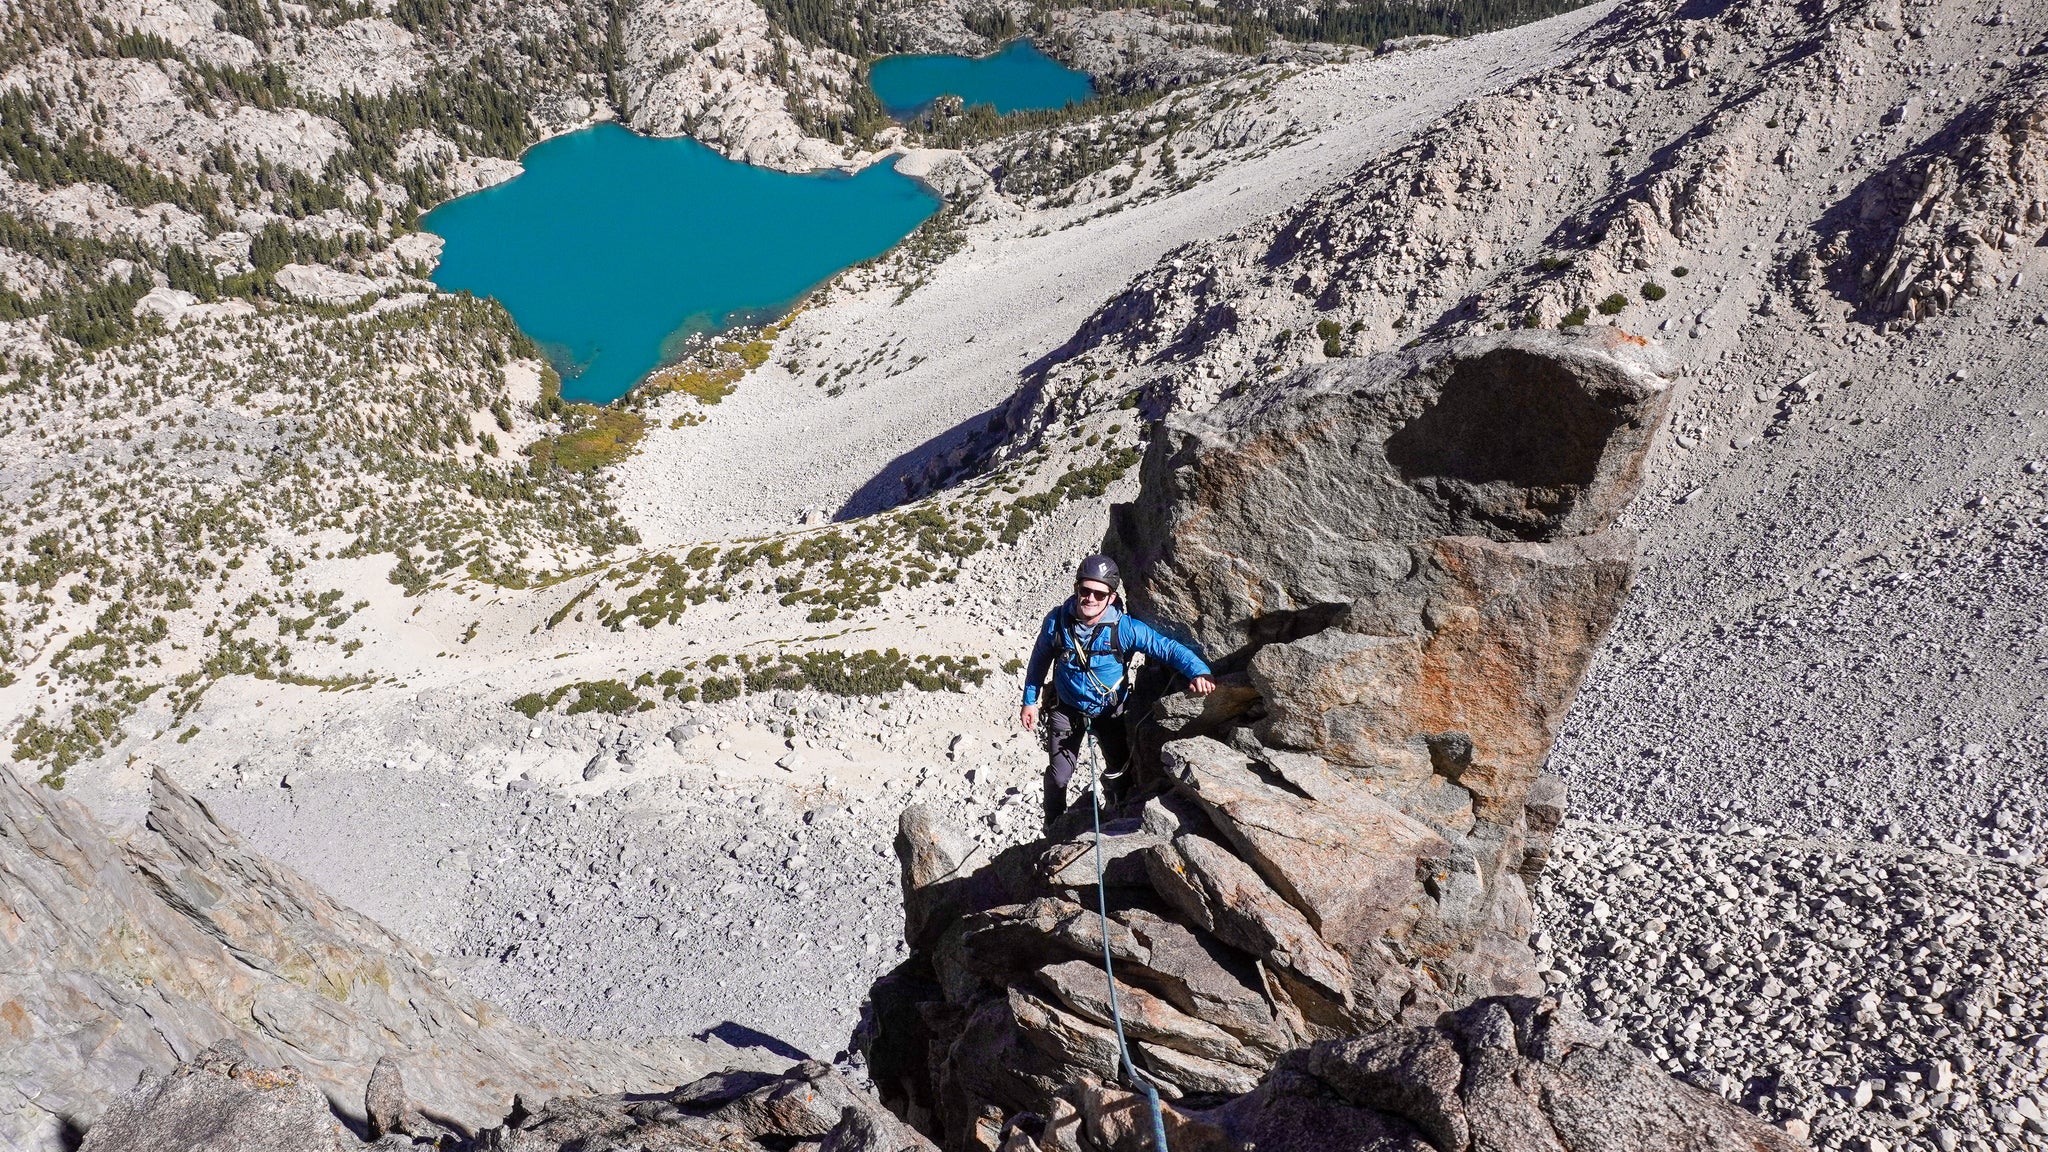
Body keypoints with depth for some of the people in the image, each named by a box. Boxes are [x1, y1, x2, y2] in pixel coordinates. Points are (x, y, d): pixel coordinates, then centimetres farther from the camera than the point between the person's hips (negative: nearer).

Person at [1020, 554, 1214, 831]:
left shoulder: (1125, 628, -28)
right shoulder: (1057, 621, -22)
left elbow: (1170, 649, -26)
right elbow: (1040, 660, -5)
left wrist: (1199, 672, -44)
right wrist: (1030, 701, 0)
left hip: (1111, 711, 1)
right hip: (1067, 709, 0)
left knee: (1119, 767, 21)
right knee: (1058, 774, 3)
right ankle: (1054, 828, 34)